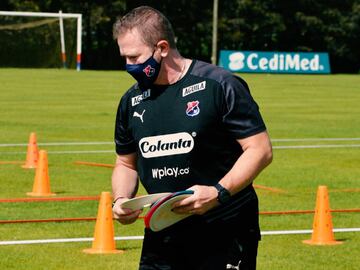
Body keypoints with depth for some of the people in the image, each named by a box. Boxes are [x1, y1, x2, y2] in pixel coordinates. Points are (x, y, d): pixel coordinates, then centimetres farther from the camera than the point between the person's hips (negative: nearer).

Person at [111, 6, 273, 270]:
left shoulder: (220, 86, -10)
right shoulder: (132, 100, 9)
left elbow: (260, 150, -11)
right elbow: (126, 163, 22)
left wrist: (218, 193, -24)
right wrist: (121, 199, 0)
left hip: (225, 234, -6)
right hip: (162, 236, 6)